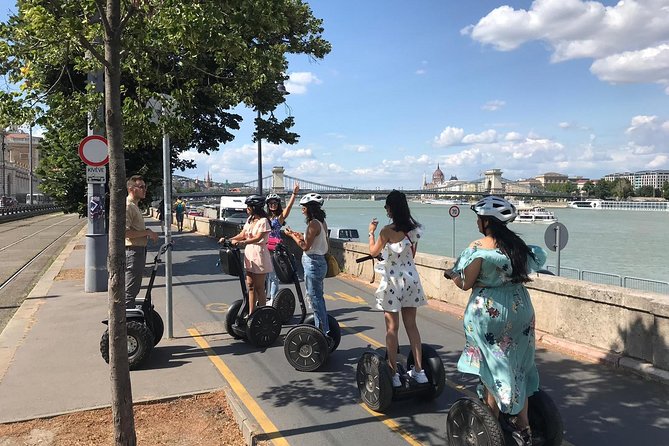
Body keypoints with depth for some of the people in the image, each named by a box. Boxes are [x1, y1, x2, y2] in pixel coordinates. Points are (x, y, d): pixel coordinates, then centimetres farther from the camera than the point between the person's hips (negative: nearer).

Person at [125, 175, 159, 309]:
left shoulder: (135, 206, 18)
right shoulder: (127, 206, -16)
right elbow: (126, 232, -24)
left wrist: (149, 235, 14)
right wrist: (147, 232, -17)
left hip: (140, 250, 11)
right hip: (133, 251, -11)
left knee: (134, 288, 17)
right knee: (130, 290, -6)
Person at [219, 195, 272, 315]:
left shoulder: (263, 221, -13)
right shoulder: (250, 219, 12)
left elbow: (258, 238, -24)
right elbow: (242, 235, 13)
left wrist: (242, 242, -37)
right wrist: (228, 240, 1)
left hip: (259, 255, -8)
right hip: (249, 254, 8)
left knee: (259, 287, -1)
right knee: (250, 286, 10)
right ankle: (251, 313, 16)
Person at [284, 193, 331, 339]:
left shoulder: (313, 224, -17)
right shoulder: (322, 223, 10)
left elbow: (305, 246, -18)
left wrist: (292, 235, -8)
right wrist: (301, 236, 14)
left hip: (313, 262, -10)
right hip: (320, 261, 10)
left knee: (314, 298, -4)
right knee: (318, 298, 15)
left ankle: (324, 333, 0)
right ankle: (324, 330, 23)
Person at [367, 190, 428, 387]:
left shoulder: (388, 230, -16)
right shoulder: (413, 228, 2)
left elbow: (373, 252, -2)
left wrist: (371, 232, 11)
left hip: (393, 280, -6)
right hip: (411, 278, 6)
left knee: (392, 328, 4)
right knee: (411, 326, 13)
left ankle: (393, 373, 10)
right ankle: (419, 370, 18)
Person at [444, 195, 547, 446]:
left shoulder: (479, 247, -16)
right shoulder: (518, 244, 4)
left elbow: (465, 284, -12)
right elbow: (526, 271, 14)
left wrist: (451, 273, 7)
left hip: (489, 312, -6)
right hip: (521, 307, 6)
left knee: (492, 369, 7)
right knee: (518, 368, 15)